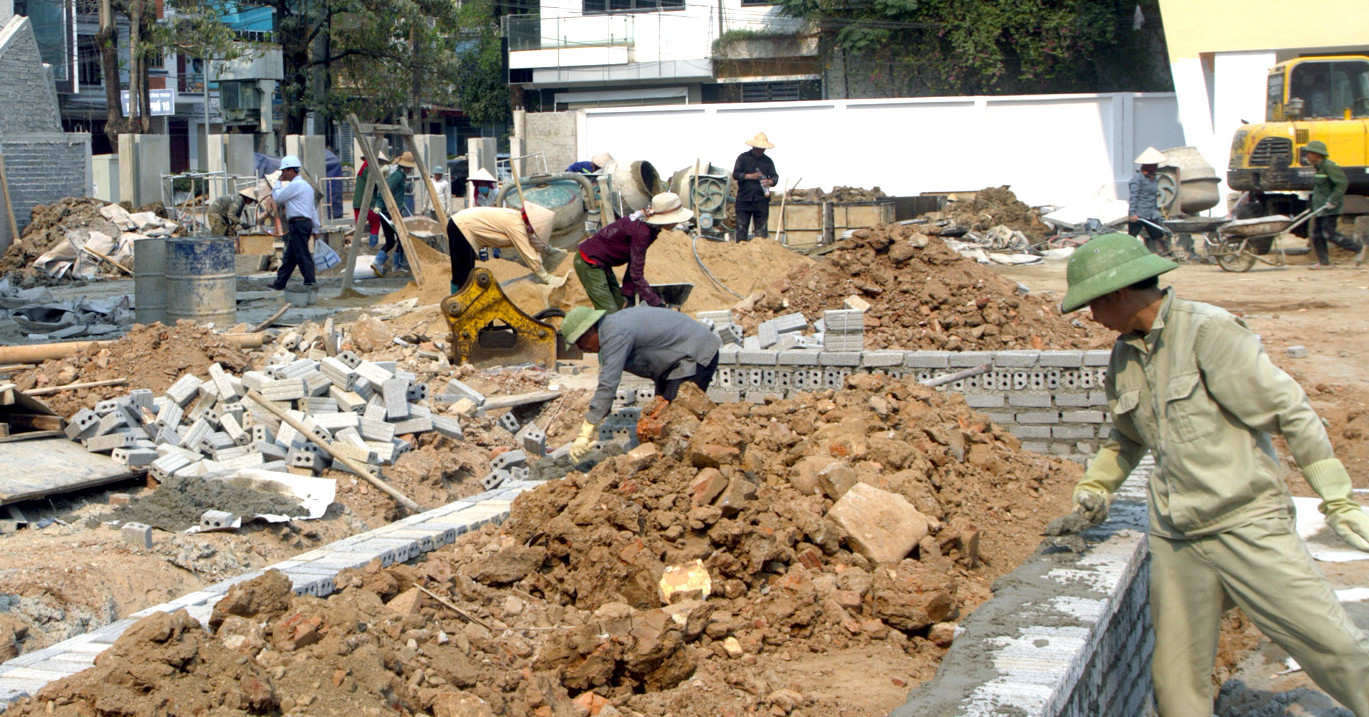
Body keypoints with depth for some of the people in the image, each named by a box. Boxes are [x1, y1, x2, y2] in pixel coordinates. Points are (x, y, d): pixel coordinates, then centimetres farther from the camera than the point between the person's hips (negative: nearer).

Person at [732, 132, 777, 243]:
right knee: (741, 228, 0)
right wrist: (750, 176, -13)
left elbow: (775, 176, 8)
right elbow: (735, 174, -1)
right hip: (744, 199, -1)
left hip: (761, 200, 1)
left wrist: (770, 182, -15)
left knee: (762, 231, -2)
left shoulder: (768, 161, 12)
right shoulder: (743, 158, 7)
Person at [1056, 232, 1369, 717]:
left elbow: (1290, 411, -10)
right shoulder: (1124, 357, 11)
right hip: (1175, 539, 6)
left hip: (1246, 525, -6)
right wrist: (1095, 488, 15)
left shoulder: (1207, 331, -11)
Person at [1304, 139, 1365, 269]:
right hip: (1321, 207, 10)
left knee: (1329, 233, -11)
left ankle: (1359, 248, 0)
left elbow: (1342, 183, -21)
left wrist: (1333, 201, -23)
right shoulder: (1319, 168, 14)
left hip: (1330, 208, -10)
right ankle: (1324, 262, 8)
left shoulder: (1329, 166, -16)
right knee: (1316, 233, 4)